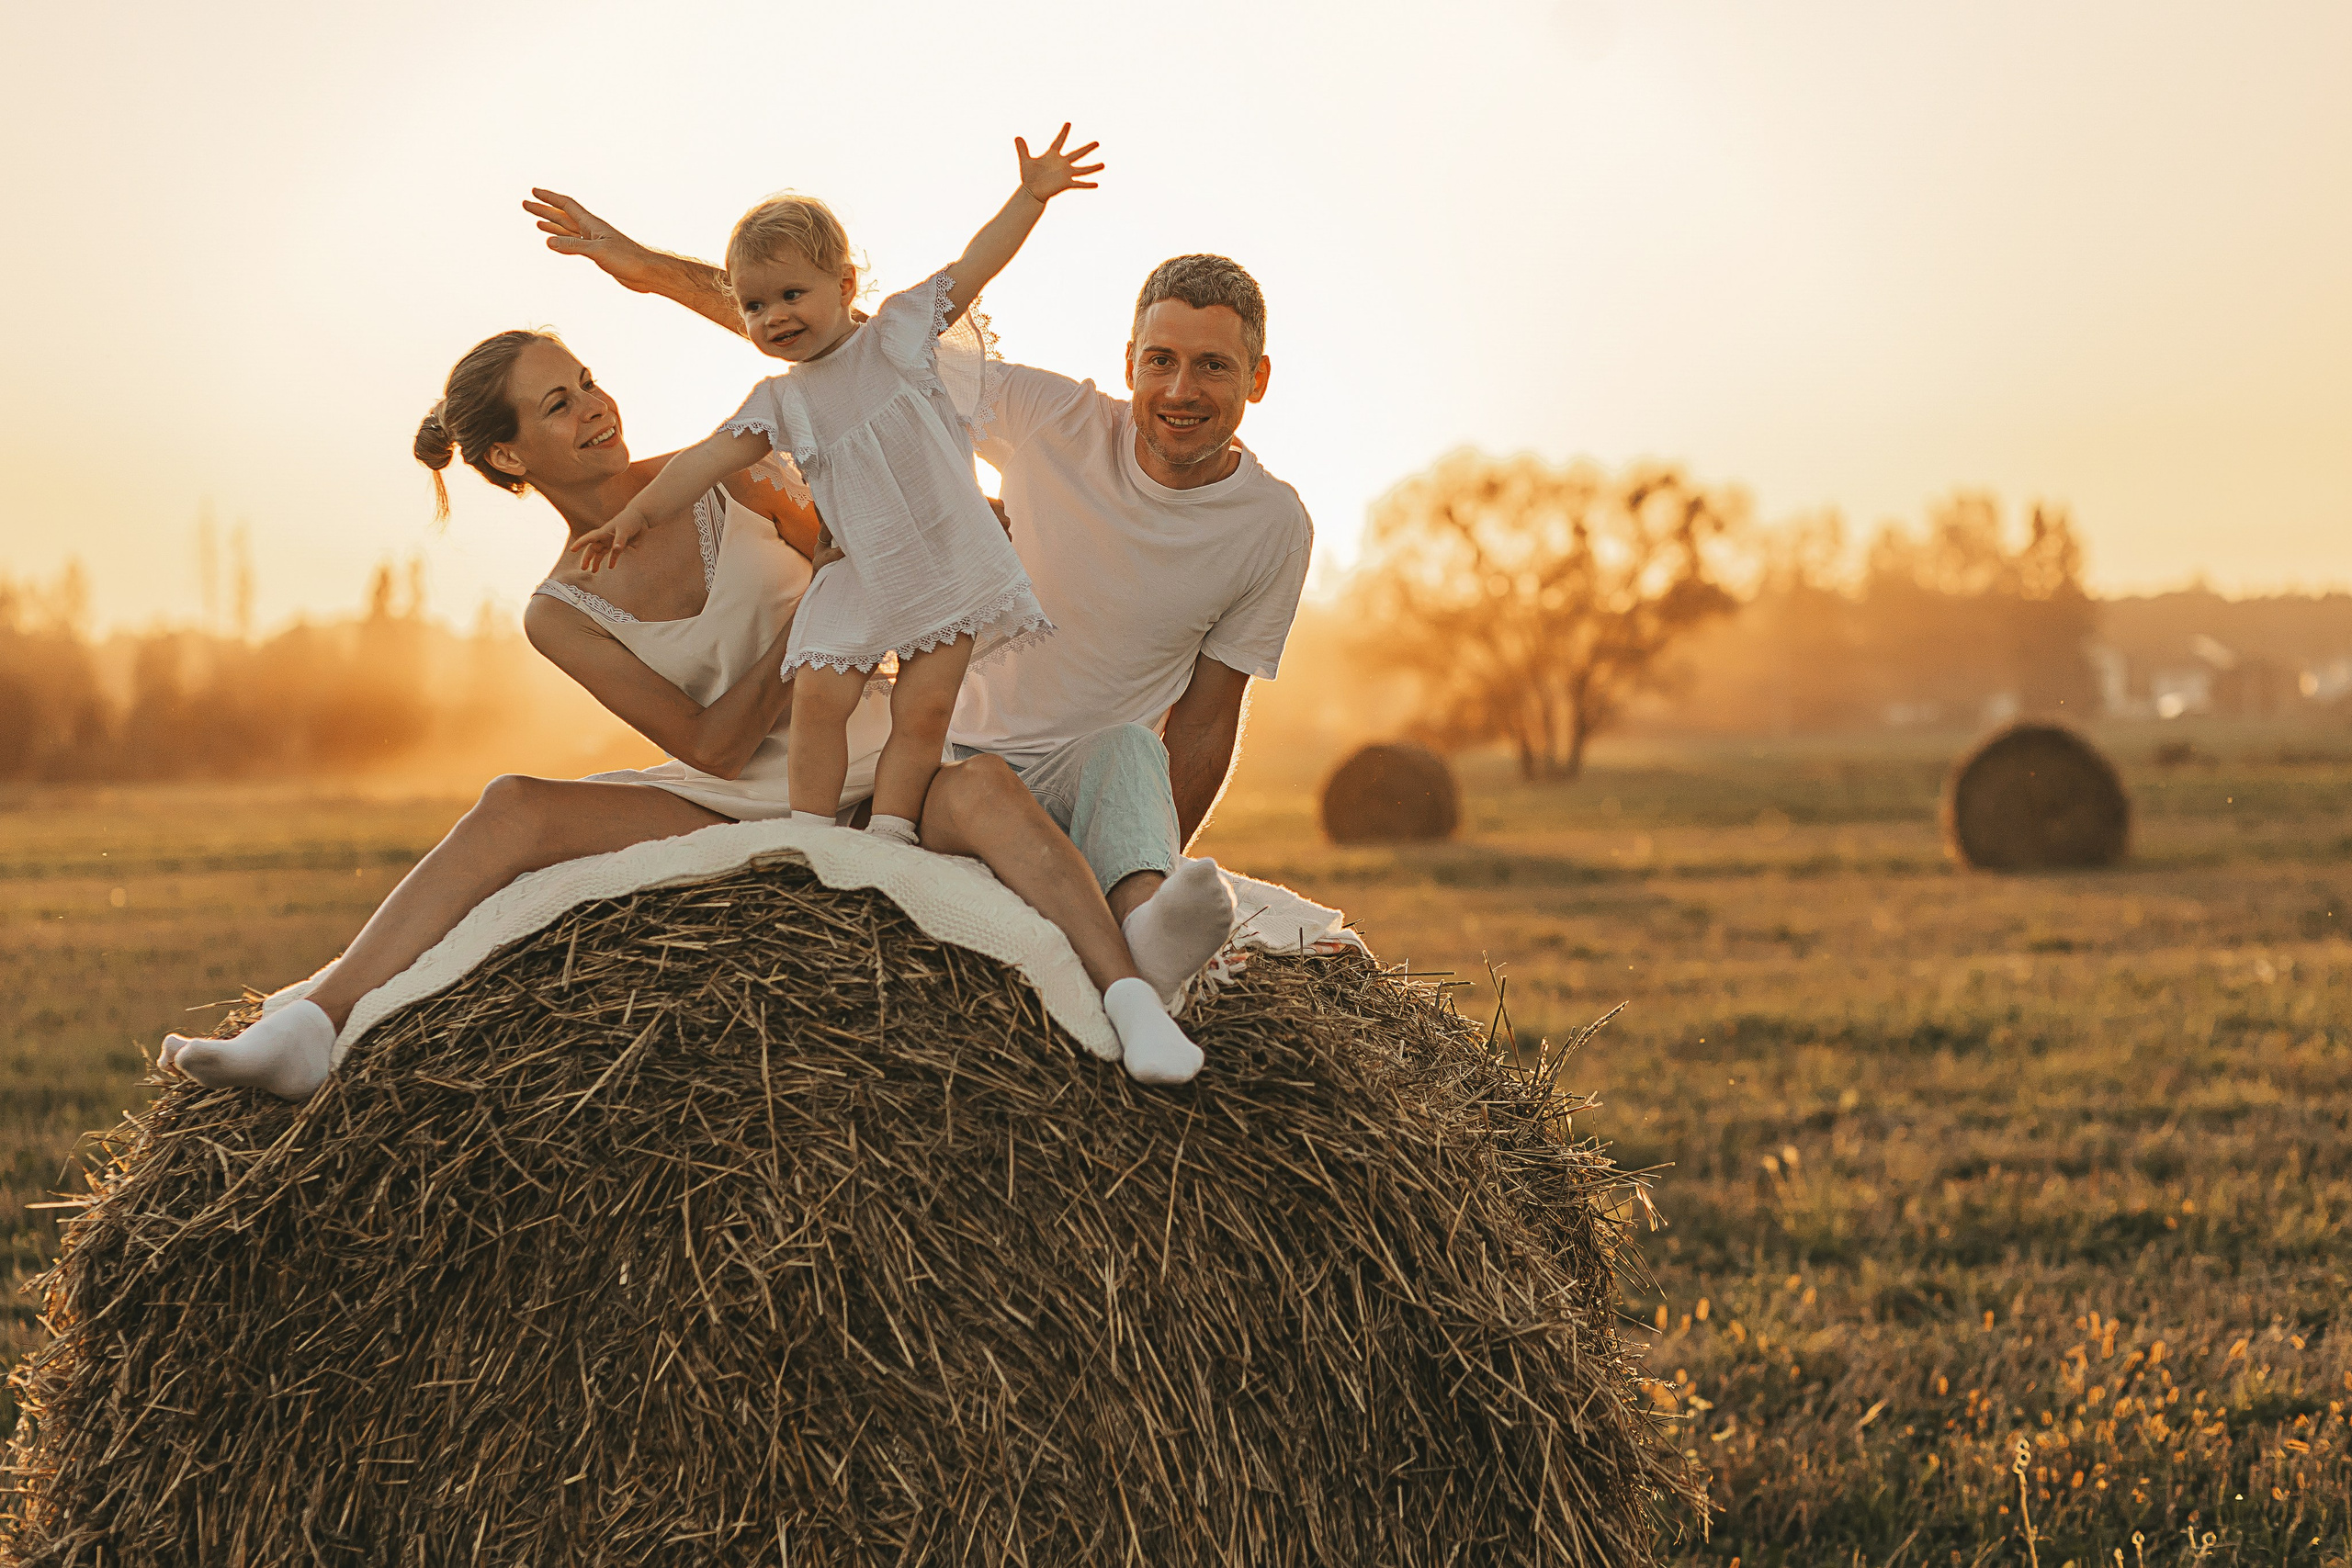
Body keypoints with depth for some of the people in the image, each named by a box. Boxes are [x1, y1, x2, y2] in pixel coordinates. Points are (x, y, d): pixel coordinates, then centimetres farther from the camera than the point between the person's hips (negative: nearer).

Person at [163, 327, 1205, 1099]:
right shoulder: (560, 617, -4)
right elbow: (711, 747, -11)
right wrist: (805, 624, -20)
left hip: (877, 764, 0)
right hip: (745, 812, 1)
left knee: (984, 794, -37)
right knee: (513, 809, -22)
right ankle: (308, 1035, -32)